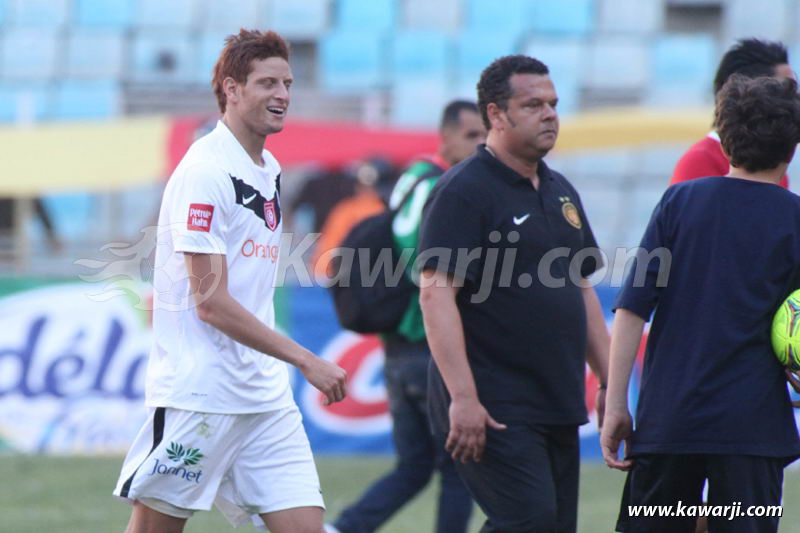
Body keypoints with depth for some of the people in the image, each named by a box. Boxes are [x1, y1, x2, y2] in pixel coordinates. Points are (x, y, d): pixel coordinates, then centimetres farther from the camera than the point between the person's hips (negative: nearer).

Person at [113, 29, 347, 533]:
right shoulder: (205, 172, -13)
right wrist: (307, 361, -18)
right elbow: (210, 302, -18)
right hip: (197, 392, -8)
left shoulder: (269, 170, 14)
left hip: (265, 395, 8)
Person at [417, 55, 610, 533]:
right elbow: (436, 295, -16)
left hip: (558, 404, 8)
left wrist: (609, 383, 19)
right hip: (493, 407, -8)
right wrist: (463, 397, -23)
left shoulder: (560, 192, 17)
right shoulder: (463, 191, -9)